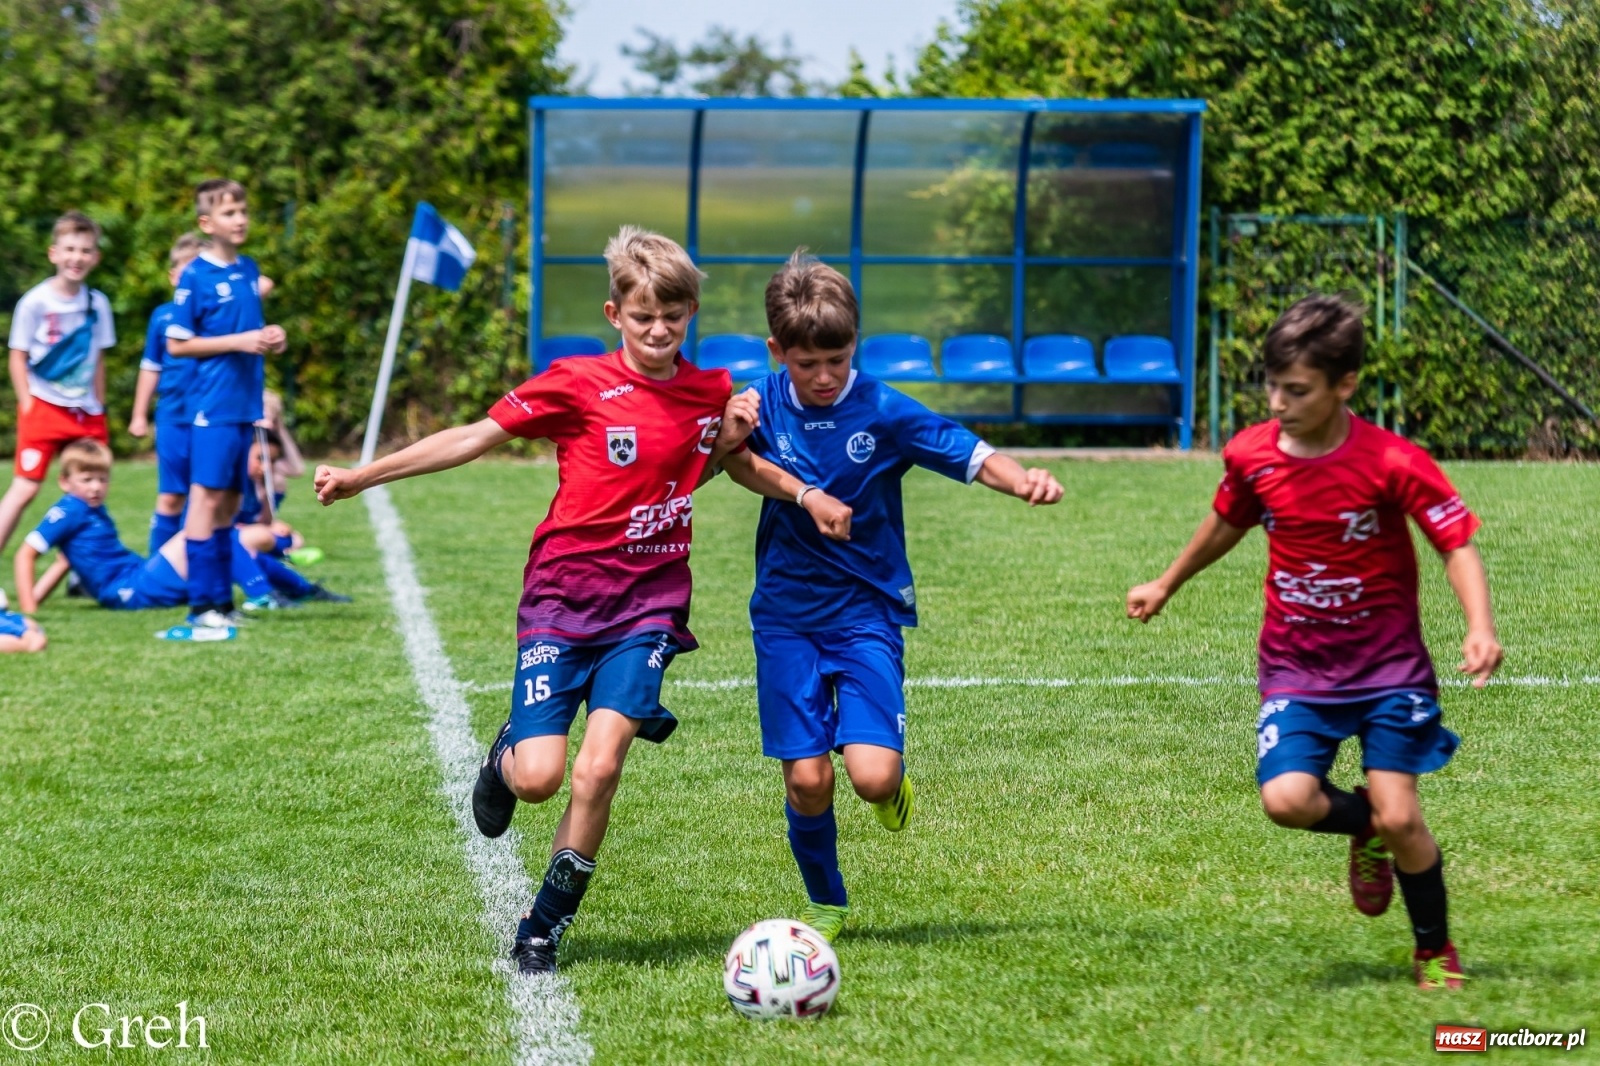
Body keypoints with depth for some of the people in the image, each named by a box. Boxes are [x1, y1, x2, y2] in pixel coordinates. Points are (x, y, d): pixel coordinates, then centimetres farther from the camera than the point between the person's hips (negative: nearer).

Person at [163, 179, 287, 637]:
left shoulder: (249, 270, 12)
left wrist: (270, 338, 2)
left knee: (229, 501, 11)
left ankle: (222, 601, 16)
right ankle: (202, 605, -10)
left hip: (245, 403, 7)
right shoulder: (196, 276, -9)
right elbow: (177, 344, -9)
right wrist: (239, 342, -15)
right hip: (212, 405, -7)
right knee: (207, 496, -9)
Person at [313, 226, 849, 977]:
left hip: (648, 605, 2)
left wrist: (806, 495, 7)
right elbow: (477, 437, -3)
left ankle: (543, 931, 2)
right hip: (563, 597, -2)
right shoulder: (578, 385, -6)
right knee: (539, 779, -13)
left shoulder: (710, 392, 6)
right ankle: (507, 756, 26)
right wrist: (361, 478, -6)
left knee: (599, 770, -14)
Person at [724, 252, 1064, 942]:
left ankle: (895, 778, 22)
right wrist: (732, 441, -11)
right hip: (787, 616, 2)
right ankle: (824, 904, 23)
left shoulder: (883, 412, -12)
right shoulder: (764, 404, -4)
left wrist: (1023, 480, -36)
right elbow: (741, 472, 12)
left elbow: (972, 457, -16)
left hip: (867, 610, -2)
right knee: (807, 778, -2)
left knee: (872, 776, -17)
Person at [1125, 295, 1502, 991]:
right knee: (1286, 799, -20)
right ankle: (1366, 831, 16)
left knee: (1399, 816, -12)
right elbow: (1226, 524, 17)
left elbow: (1457, 545, -15)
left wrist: (1480, 628, -32)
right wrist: (1166, 586, 30)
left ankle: (1435, 952, 15)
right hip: (1296, 670, 3)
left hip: (1388, 668, -3)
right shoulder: (1252, 456, -5)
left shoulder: (1392, 463, -18)